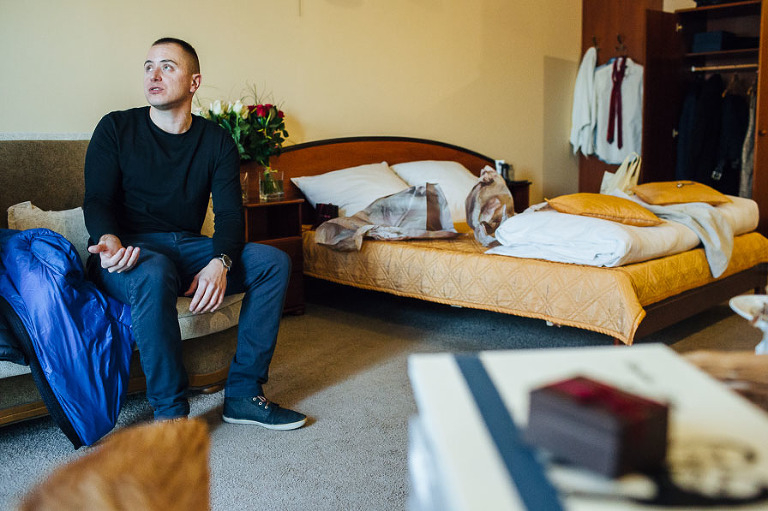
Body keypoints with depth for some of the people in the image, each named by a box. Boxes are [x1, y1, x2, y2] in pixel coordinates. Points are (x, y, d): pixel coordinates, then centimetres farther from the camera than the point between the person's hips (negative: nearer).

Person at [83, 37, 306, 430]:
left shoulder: (217, 142, 6)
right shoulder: (116, 128, 1)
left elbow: (229, 213, -4)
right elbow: (96, 200, -7)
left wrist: (219, 263, -26)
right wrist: (109, 240, -32)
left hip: (189, 248, 4)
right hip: (132, 253, -3)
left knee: (274, 262, -17)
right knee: (154, 272, -38)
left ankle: (243, 395, -14)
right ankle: (170, 412, -27)